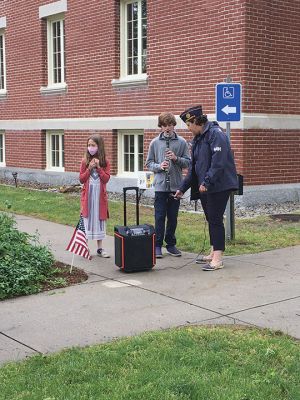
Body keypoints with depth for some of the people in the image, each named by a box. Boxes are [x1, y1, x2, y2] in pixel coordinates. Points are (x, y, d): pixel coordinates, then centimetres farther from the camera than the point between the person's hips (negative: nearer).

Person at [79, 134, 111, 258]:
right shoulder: (85, 161, 0)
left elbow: (106, 178, -7)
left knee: (99, 219, 7)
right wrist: (89, 169, -14)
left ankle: (100, 248, 15)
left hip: (100, 195, 1)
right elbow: (81, 179, -1)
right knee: (87, 219, 0)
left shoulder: (105, 162, 0)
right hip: (87, 195, -1)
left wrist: (98, 167, -17)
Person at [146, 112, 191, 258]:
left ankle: (171, 244, 20)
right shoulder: (155, 142, 4)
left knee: (173, 217, 9)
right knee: (160, 217, 0)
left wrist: (176, 158, -13)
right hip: (160, 185, -1)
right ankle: (158, 245, 7)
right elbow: (149, 163, 7)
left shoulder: (181, 142, 4)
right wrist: (159, 166, -12)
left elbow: (188, 162, 3)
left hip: (176, 185, 1)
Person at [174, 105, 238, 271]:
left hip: (219, 186, -9)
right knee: (211, 219, 14)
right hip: (204, 187, 9)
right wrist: (183, 188, 19)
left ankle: (218, 259, -4)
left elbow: (218, 162, -23)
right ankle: (213, 253, 24)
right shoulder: (197, 139, 16)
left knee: (215, 219, -8)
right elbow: (193, 167, 21)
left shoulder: (216, 134, -13)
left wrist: (207, 182, -25)